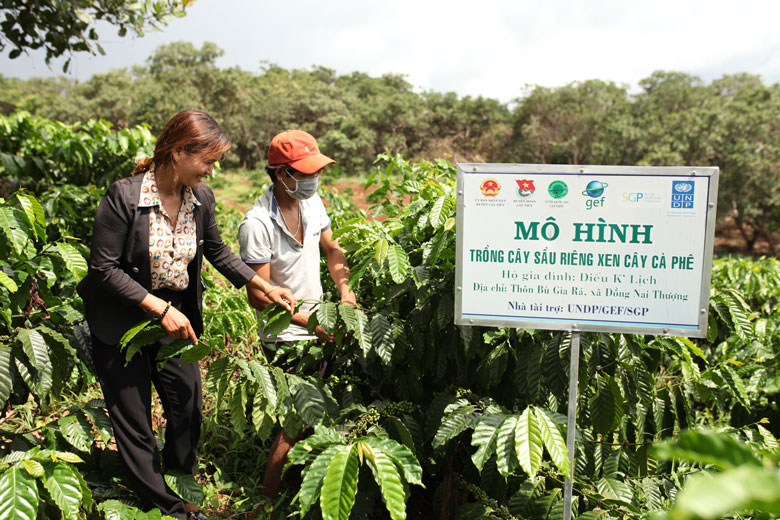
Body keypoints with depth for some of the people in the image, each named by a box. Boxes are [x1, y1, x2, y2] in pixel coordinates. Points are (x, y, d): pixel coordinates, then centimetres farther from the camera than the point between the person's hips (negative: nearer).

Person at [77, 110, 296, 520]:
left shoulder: (201, 198, -7)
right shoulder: (124, 197, -23)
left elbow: (216, 251, 9)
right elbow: (103, 268, -20)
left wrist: (267, 287, 1)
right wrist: (160, 309, -25)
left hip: (176, 320, 5)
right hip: (122, 324, -5)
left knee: (188, 410, 14)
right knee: (135, 424, 8)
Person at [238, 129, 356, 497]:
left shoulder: (312, 201, -2)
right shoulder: (257, 225, -23)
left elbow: (331, 249, 13)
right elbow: (258, 297, -22)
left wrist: (345, 291, -2)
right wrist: (312, 323, -25)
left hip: (318, 328, 7)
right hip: (286, 337, -7)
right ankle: (269, 497, 20)